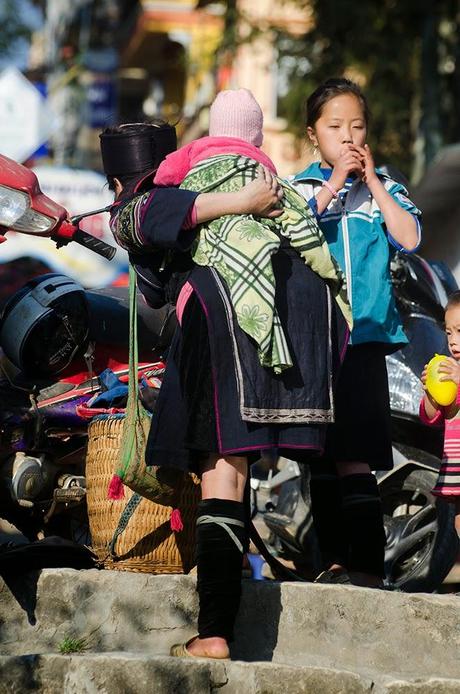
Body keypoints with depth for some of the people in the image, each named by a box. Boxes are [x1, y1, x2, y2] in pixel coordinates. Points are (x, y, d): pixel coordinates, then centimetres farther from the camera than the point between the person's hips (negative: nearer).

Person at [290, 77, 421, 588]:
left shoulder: (382, 187, 9)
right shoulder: (300, 187, 9)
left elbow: (409, 238, -5)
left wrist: (371, 181, -4)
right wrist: (335, 182, -10)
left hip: (364, 336, -2)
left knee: (355, 455, -11)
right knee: (321, 457, 7)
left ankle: (368, 563, -12)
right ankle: (334, 560, 15)